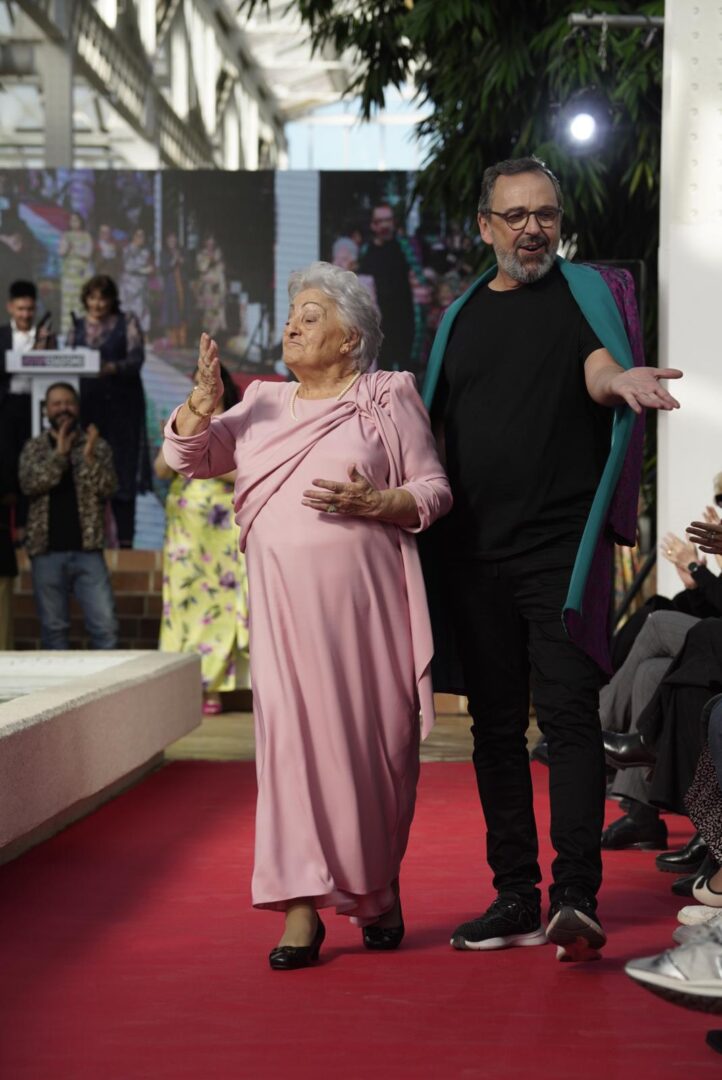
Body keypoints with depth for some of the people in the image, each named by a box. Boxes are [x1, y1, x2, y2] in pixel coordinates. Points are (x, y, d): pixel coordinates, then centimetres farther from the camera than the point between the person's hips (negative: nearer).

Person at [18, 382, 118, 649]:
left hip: (87, 549, -1)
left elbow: (107, 489, -4)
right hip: (47, 550, 1)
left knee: (105, 625, -6)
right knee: (53, 628, 5)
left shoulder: (97, 446, 7)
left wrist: (89, 457, -19)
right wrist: (59, 454, -18)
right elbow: (29, 485, -8)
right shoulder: (34, 448, 8)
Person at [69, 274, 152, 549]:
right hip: (87, 402, 3)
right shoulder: (77, 328, 14)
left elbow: (137, 358, -8)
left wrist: (113, 368, -27)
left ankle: (125, 537, -4)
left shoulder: (128, 323, 5)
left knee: (121, 471, -6)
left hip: (121, 403, -3)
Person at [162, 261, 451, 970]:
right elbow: (186, 458, 13)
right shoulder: (262, 404, 17)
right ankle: (302, 906, -7)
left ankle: (378, 892, 22)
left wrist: (371, 503, -15)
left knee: (373, 744, 3)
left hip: (365, 601, -2)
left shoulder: (388, 399, 6)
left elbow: (435, 492, 3)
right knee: (293, 739, -7)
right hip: (284, 605, 3)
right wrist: (202, 403, -6)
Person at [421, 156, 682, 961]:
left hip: (563, 544, -4)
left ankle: (576, 897, -12)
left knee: (567, 713, -11)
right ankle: (515, 899, 13)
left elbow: (598, 369, -16)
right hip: (476, 554, 5)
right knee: (496, 723, 7)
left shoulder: (585, 291, 4)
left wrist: (620, 379, -39)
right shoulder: (461, 318, 15)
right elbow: (432, 430, 18)